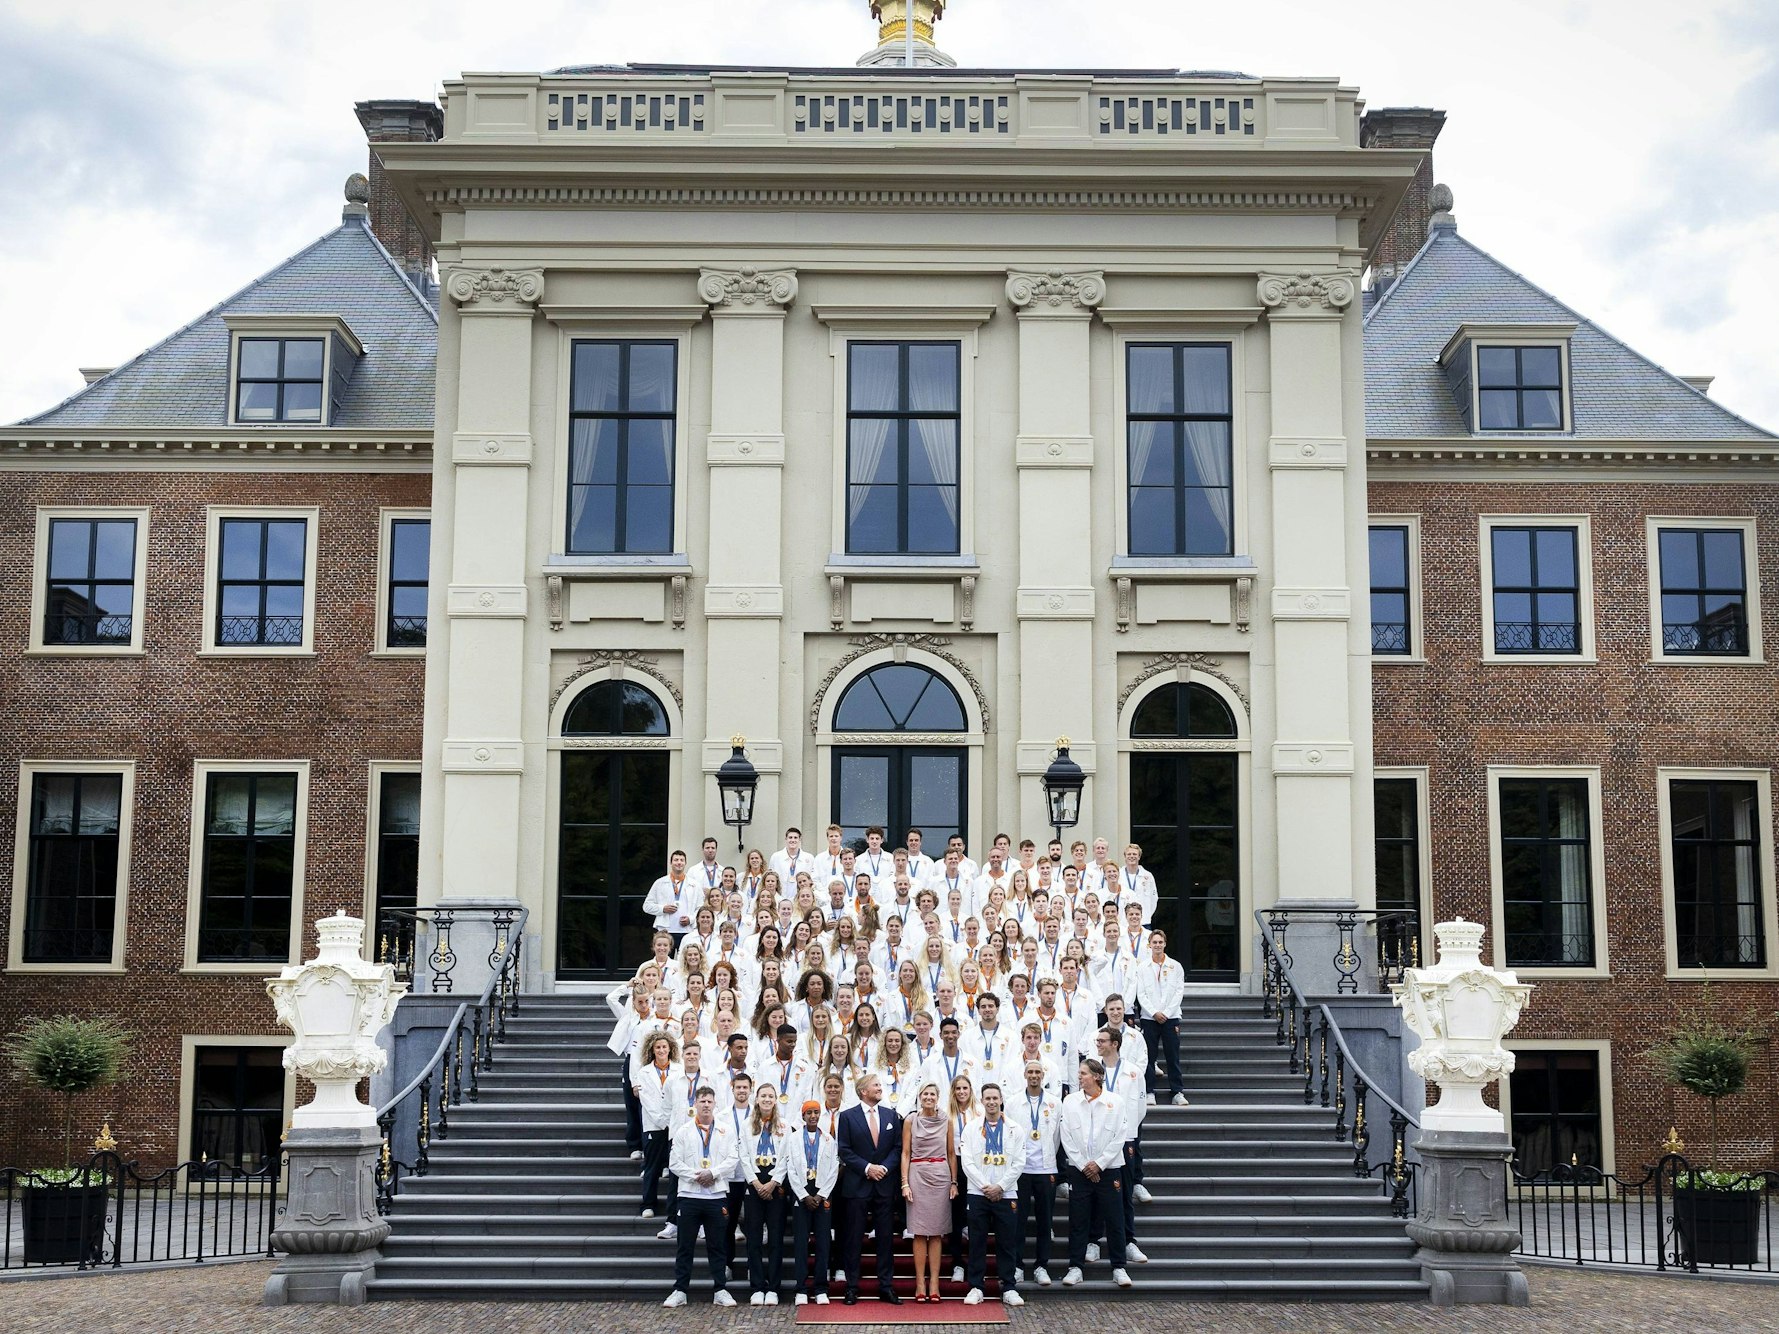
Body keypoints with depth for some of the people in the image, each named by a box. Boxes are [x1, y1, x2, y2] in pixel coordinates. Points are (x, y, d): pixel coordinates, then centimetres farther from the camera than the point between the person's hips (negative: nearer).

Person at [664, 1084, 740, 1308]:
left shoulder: (726, 1131, 7)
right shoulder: (683, 1132, 5)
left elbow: (732, 1159, -1)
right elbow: (675, 1163, 0)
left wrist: (712, 1173, -14)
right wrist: (695, 1176, -11)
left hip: (717, 1195, 1)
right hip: (689, 1195, 0)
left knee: (718, 1246, 5)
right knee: (685, 1246, 3)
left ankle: (720, 1290, 12)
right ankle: (680, 1291, 8)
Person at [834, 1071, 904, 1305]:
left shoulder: (891, 1115, 10)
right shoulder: (848, 1117, 0)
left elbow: (898, 1147, 7)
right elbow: (844, 1151, -4)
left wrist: (885, 1167, -9)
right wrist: (867, 1168, -13)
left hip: (885, 1184, 3)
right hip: (857, 1186, -3)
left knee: (886, 1237, 4)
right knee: (854, 1239, 2)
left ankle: (886, 1286, 10)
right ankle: (852, 1287, 7)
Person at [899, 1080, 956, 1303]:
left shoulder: (946, 1121, 7)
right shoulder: (910, 1121, 3)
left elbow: (951, 1153, 11)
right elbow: (905, 1153, 3)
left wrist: (954, 1182, 4)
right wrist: (905, 1183, -5)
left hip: (941, 1176, 1)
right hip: (918, 1175, -1)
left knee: (937, 1232, 1)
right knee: (919, 1232, -2)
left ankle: (934, 1283, 3)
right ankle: (920, 1283, 1)